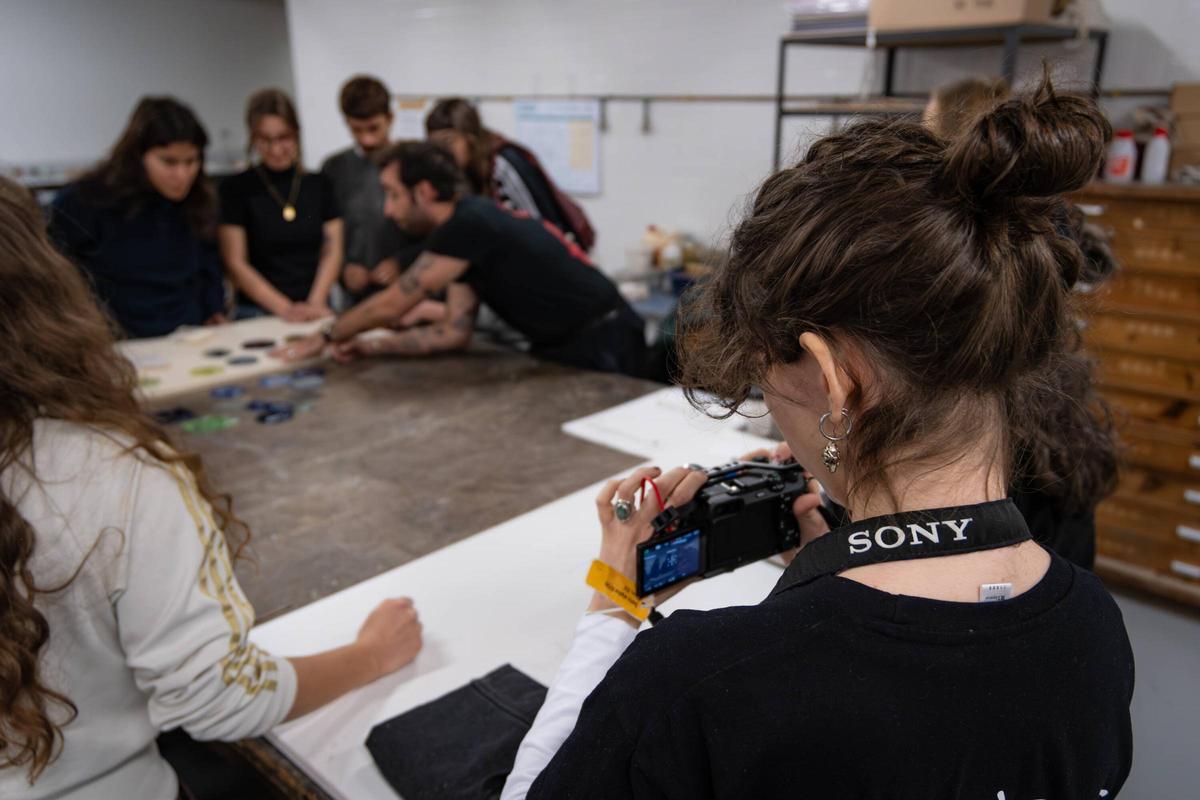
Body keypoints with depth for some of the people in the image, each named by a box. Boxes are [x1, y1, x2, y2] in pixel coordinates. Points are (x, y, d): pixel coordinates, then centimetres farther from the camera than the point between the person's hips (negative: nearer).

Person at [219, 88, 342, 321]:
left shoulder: (320, 184, 10)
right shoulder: (236, 189, 2)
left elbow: (332, 251, 7)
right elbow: (236, 263, -2)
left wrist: (315, 303, -8)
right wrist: (285, 308, -11)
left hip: (315, 312, 2)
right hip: (258, 312, -2)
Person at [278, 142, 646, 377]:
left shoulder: (469, 224, -21)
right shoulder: (464, 233, 9)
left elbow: (391, 306, -16)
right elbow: (454, 331, 8)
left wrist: (324, 337, -2)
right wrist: (370, 346, 5)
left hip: (602, 346, -9)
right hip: (560, 345, 9)